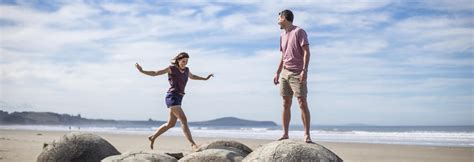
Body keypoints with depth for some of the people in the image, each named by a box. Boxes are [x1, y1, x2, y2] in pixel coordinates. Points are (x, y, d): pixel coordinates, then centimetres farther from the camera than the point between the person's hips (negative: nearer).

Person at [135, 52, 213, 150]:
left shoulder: (186, 70, 13)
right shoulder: (171, 68, -4)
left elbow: (192, 76, 36)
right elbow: (155, 73, 1)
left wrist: (205, 78, 39)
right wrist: (142, 71, -10)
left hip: (178, 99, 8)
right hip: (172, 97, -8)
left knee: (171, 124, 16)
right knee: (183, 120, -18)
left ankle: (152, 137, 32)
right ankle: (193, 144, -23)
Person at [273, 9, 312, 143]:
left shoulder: (299, 32, -4)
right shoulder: (282, 35, 18)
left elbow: (306, 52, -11)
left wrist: (304, 70, -20)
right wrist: (278, 73, 18)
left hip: (297, 74, -7)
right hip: (285, 73, 7)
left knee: (302, 103, -9)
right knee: (286, 104, 6)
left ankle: (307, 134, -8)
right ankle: (285, 134, 10)